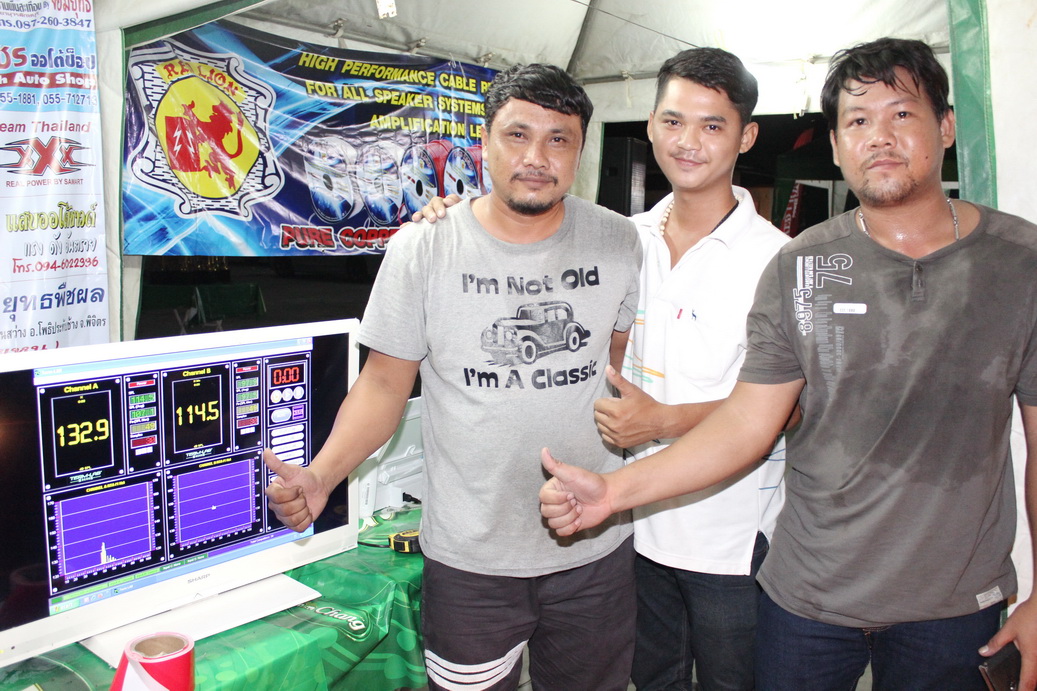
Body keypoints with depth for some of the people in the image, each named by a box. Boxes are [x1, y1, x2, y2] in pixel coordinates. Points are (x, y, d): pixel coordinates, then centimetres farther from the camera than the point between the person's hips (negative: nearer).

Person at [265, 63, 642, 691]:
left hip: (596, 548, 2)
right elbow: (385, 382, -5)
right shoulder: (423, 249, -9)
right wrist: (320, 476, -17)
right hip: (470, 557, -1)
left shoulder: (619, 243, -3)